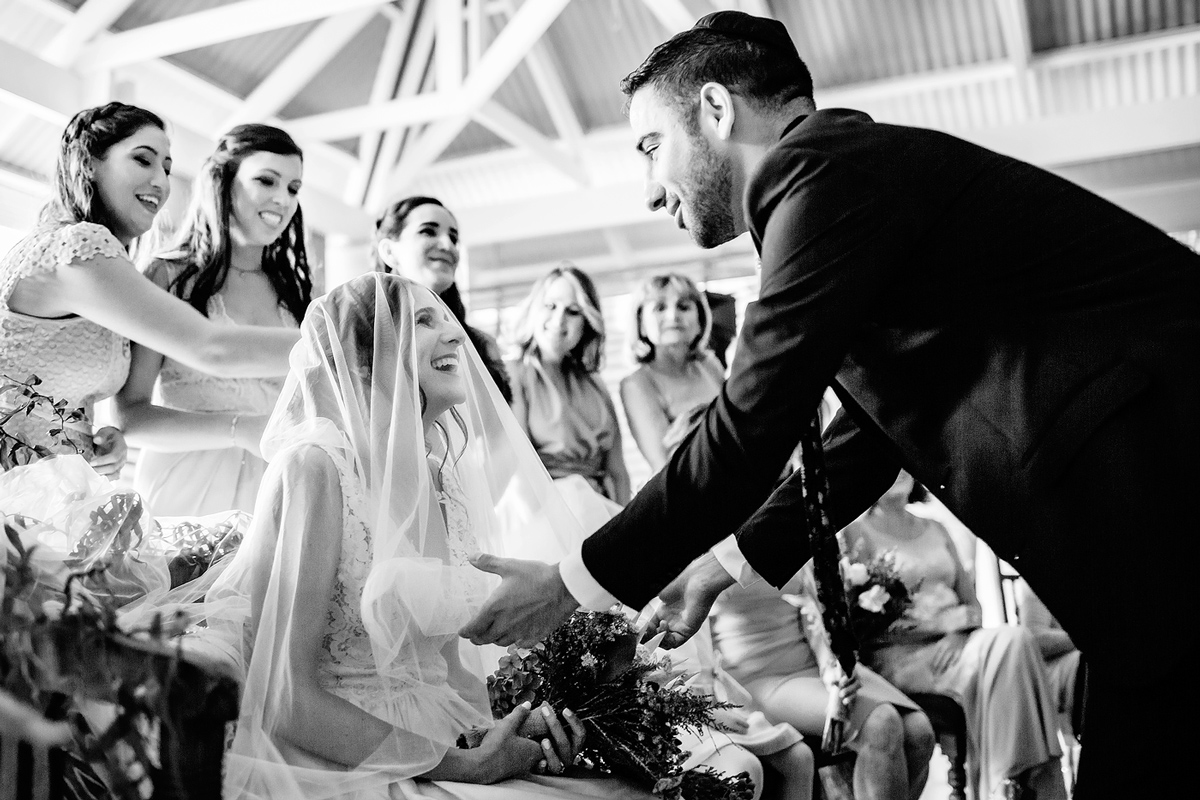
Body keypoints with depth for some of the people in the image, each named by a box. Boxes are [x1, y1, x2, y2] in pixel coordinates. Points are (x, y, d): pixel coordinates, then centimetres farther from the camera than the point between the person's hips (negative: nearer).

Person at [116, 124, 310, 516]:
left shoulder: (292, 291, 10)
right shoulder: (168, 276, 0)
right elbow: (130, 414, -8)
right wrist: (240, 429, -20)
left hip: (268, 499, 3)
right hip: (183, 494, -3)